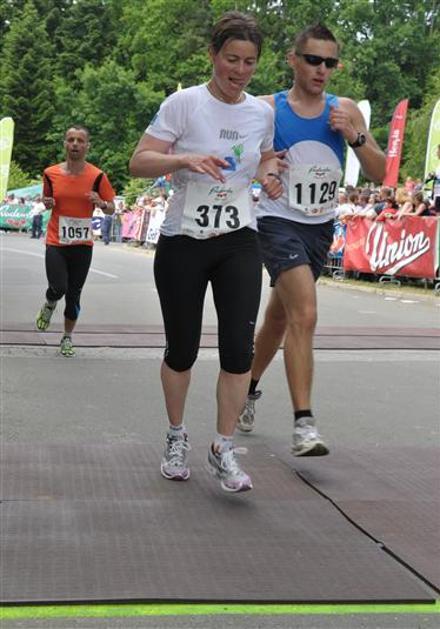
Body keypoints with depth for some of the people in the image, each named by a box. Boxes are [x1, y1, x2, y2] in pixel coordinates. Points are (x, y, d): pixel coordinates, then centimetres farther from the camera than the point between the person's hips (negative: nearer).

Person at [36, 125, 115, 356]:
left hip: (83, 244, 0)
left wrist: (101, 203, -19)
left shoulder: (97, 176, -5)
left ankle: (67, 337, 26)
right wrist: (48, 203, -7)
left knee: (74, 294, 7)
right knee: (58, 288, -15)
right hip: (56, 242, 0)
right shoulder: (51, 173, 0)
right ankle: (49, 306, 21)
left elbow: (111, 209, 3)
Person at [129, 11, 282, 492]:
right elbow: (138, 163, -12)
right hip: (182, 242, -3)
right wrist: (184, 159, -29)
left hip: (239, 242, 3)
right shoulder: (184, 103, -8)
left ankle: (223, 451, 4)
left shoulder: (262, 112, 6)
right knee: (182, 349, 6)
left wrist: (268, 175, 2)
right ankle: (176, 439, 29)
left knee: (238, 346, -9)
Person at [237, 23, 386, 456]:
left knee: (280, 318, 19)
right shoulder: (266, 109, -7)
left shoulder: (345, 111, 2)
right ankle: (303, 424, -23)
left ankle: (250, 388, 43)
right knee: (305, 314, -23)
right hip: (278, 222, -5)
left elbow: (378, 174, 1)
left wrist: (355, 137, -14)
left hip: (321, 228, 5)